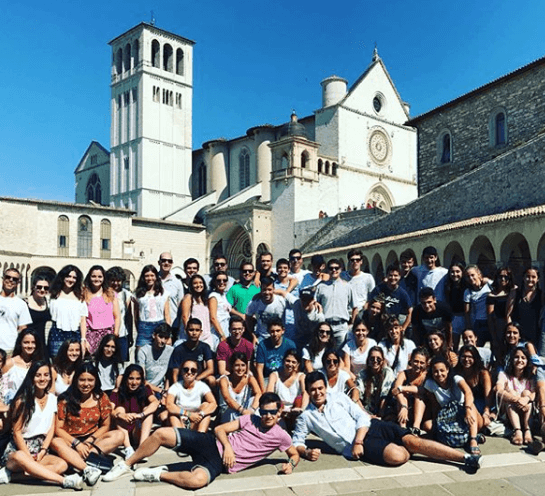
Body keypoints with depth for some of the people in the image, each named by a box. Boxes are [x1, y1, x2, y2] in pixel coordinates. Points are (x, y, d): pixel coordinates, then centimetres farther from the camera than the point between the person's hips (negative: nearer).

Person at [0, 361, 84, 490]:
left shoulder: (52, 399, 8)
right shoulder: (23, 400, -6)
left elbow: (51, 429, 7)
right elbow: (17, 432, -8)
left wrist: (42, 452, -7)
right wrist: (29, 457, -15)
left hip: (39, 451, 5)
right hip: (19, 449, -5)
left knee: (62, 465, -24)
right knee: (20, 457, -40)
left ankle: (12, 473, -24)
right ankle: (64, 481, -47)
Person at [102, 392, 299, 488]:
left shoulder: (280, 436, 2)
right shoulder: (250, 419, 8)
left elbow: (295, 454, 13)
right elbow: (220, 429, 7)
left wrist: (290, 464, -11)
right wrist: (227, 446, -12)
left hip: (219, 463, -3)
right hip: (211, 443, 3)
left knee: (197, 480, -41)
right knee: (161, 433, -13)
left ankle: (159, 474, -12)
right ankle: (126, 465, 8)